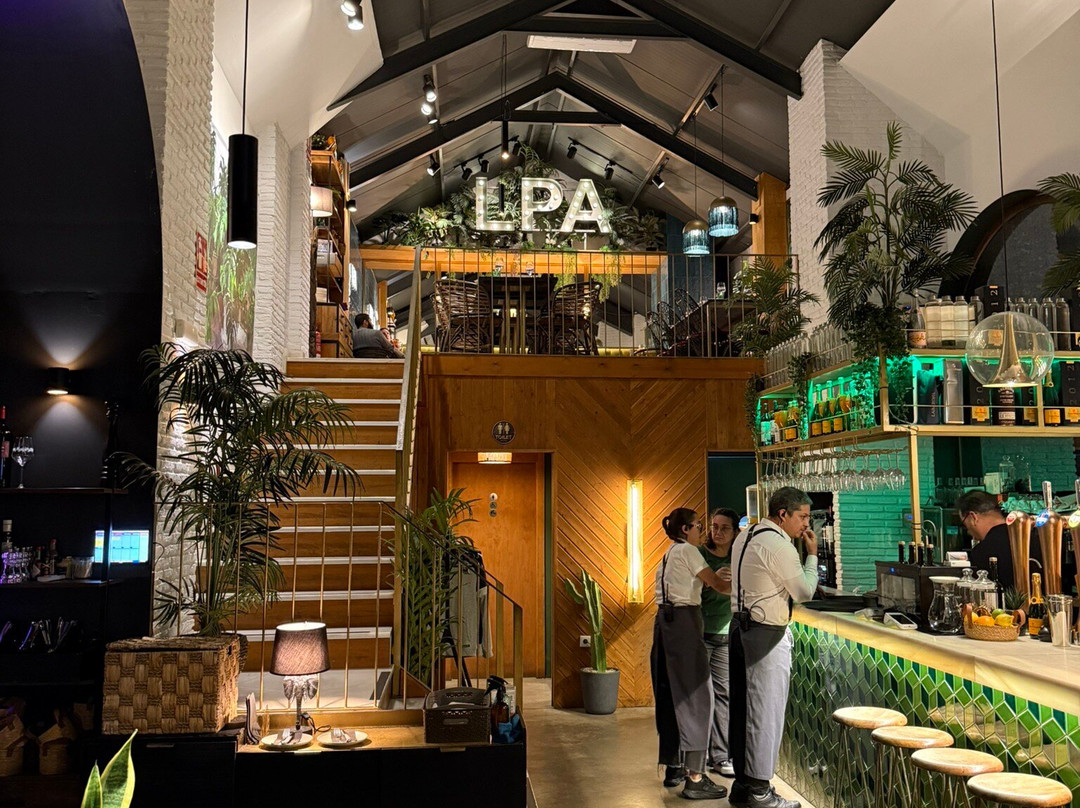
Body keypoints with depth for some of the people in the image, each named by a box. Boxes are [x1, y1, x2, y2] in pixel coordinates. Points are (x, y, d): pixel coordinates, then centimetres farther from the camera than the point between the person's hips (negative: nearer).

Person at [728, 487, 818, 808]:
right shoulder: (778, 544, -17)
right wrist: (812, 554, 0)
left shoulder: (745, 537, 13)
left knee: (743, 708, 14)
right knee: (766, 710, -1)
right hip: (767, 635, -9)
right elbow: (805, 591, -10)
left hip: (741, 626, 10)